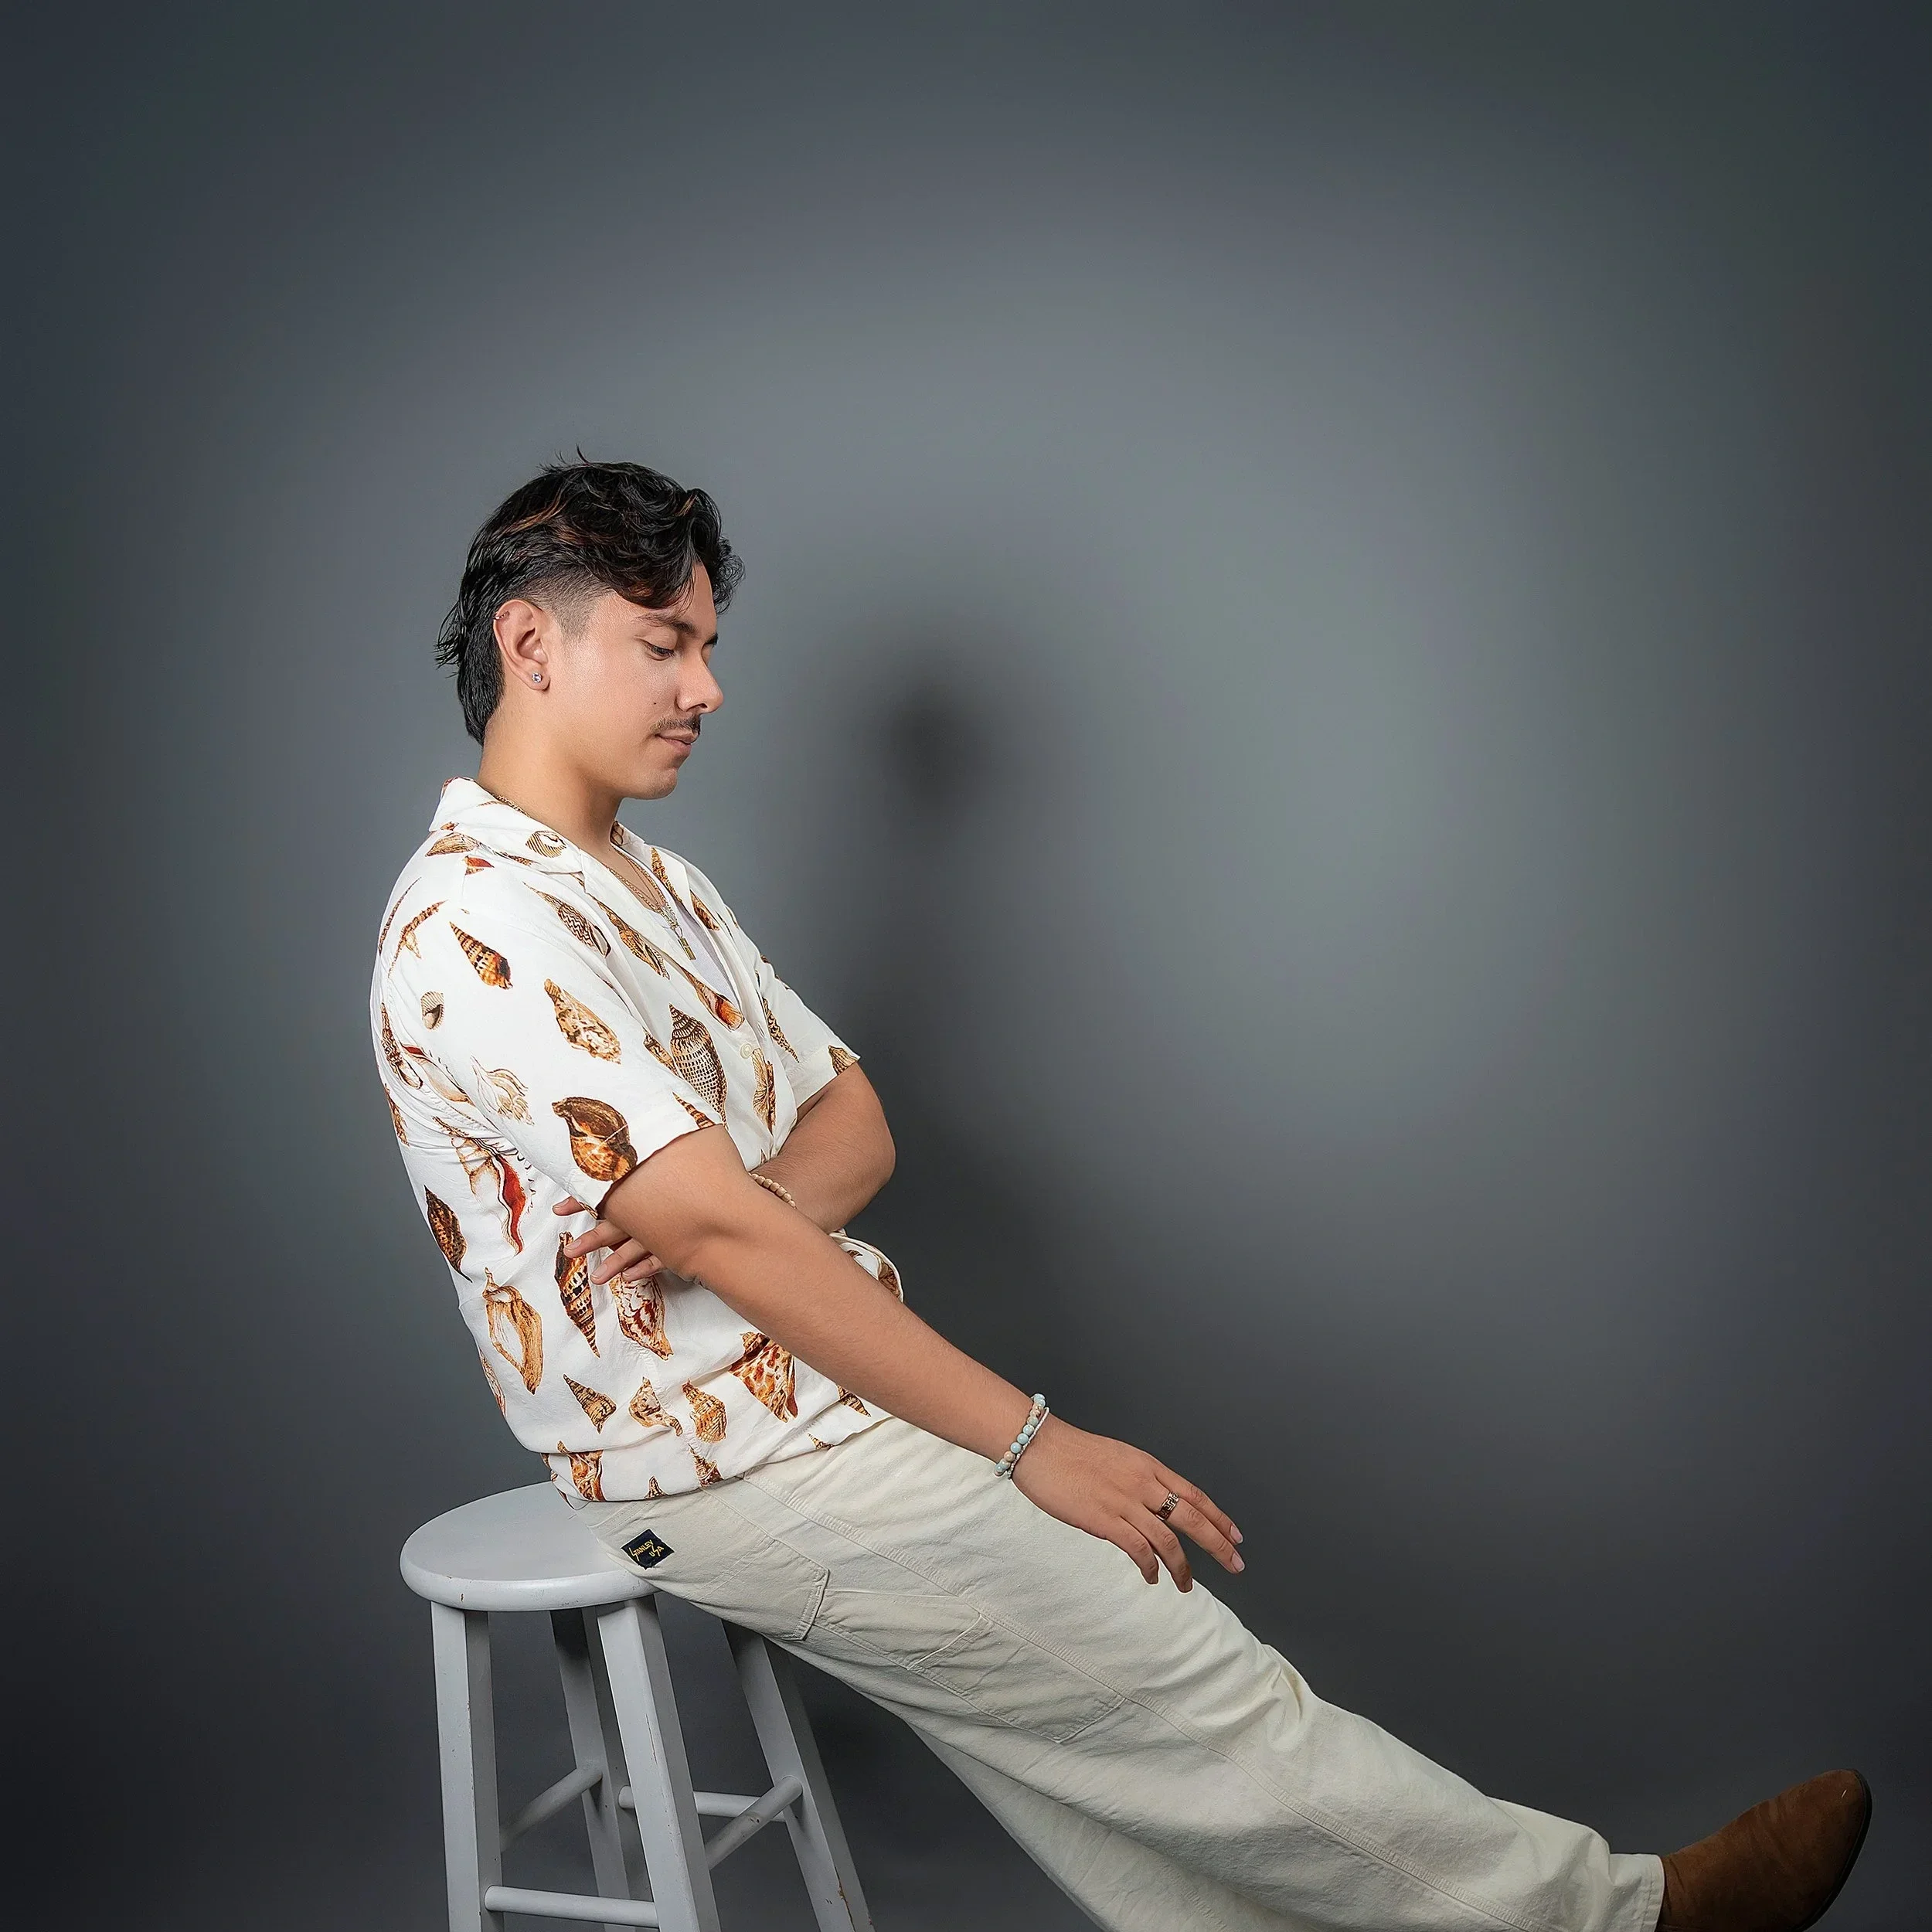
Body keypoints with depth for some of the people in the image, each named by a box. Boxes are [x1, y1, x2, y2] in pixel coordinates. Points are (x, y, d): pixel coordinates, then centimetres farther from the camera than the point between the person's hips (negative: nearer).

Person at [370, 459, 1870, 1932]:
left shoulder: (655, 886, 14)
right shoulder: (475, 929, -18)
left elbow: (850, 1118, 11)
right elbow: (713, 1230, -23)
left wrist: (755, 1206, -14)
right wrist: (1031, 1440, -20)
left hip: (800, 1393, 9)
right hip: (728, 1467, -8)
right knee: (1192, 1691, -3)